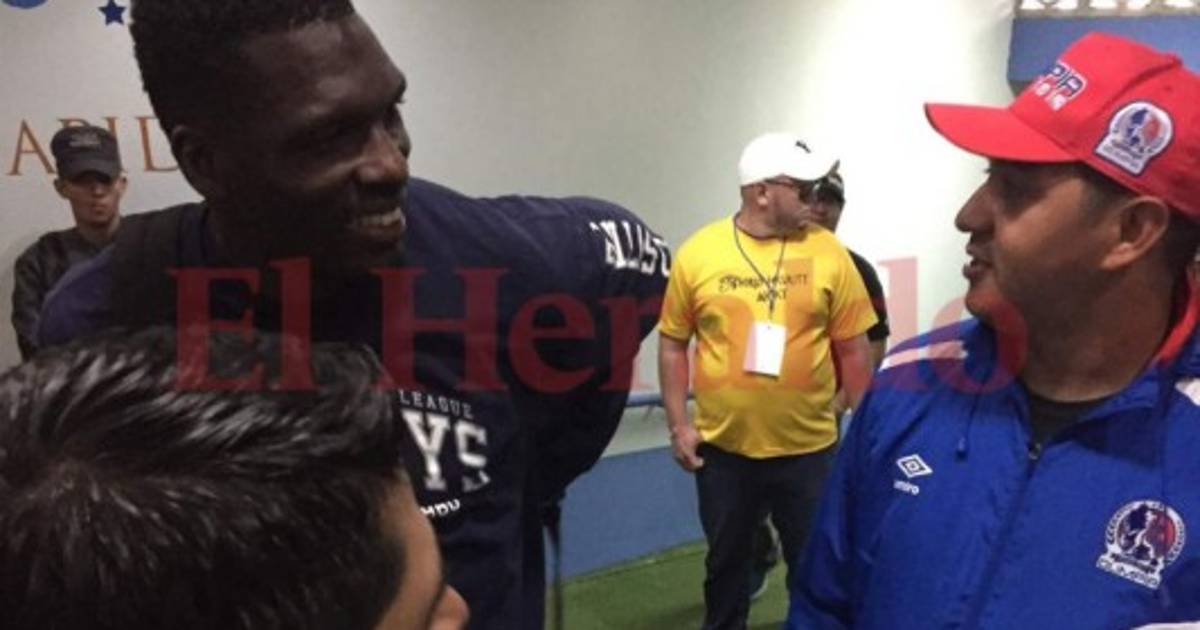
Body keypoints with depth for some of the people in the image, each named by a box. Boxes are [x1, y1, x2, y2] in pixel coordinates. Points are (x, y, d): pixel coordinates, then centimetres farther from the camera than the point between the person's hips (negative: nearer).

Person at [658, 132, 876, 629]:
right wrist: (678, 424, -2)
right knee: (726, 563, 19)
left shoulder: (828, 253, -4)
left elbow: (852, 349, 1)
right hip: (722, 448, 0)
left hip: (809, 448, 0)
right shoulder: (697, 254, -5)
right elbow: (673, 343, 2)